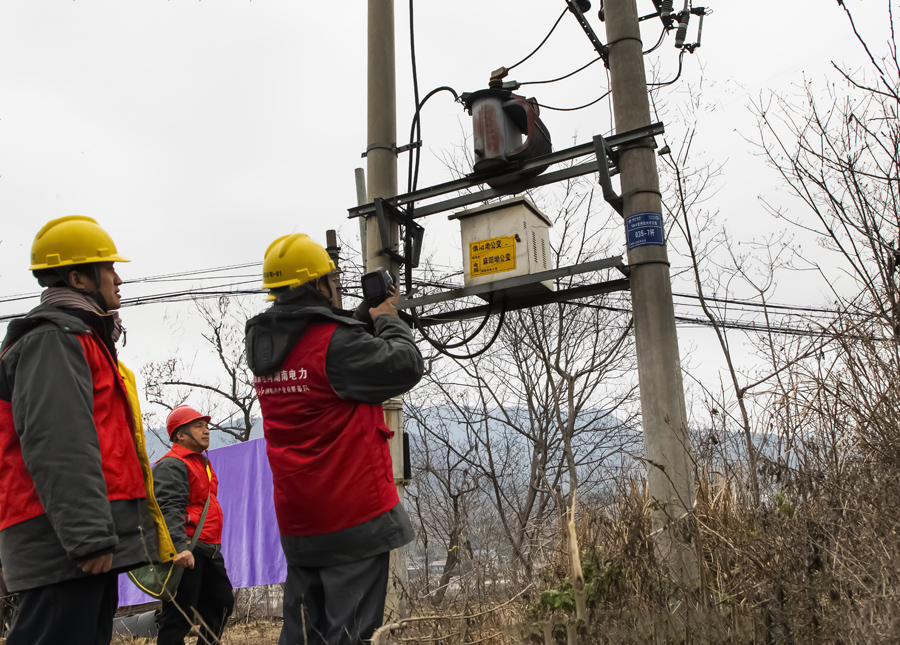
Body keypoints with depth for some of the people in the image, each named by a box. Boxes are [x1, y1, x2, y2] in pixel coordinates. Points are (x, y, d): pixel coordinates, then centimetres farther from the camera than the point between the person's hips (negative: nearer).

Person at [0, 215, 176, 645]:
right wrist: (90, 536, -24)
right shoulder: (54, 339, -10)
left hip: (88, 543, 11)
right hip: (68, 546, -11)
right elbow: (58, 447, -21)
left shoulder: (79, 338, 24)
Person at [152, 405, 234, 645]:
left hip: (209, 551, 10)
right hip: (186, 553, -10)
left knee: (222, 603, 16)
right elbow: (169, 509, -24)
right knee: (179, 616, -6)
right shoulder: (171, 465, -12)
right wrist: (180, 547, -35)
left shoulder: (202, 462, 20)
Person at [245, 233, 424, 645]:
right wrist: (388, 321, 2)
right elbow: (405, 365, -14)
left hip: (297, 524, 8)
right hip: (355, 517, -8)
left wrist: (366, 318, 15)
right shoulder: (334, 342, -17)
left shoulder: (263, 347, 8)